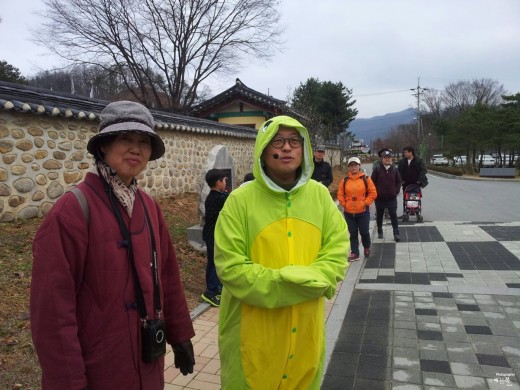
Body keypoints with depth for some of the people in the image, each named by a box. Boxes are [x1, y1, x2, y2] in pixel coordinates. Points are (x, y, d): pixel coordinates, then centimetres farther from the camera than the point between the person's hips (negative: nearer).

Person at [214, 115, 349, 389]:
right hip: (253, 328, -3)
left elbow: (337, 251, 1)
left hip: (306, 326, 4)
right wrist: (284, 283, -18)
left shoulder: (319, 195, 0)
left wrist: (309, 279, -15)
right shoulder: (241, 199, -12)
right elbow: (230, 267, -15)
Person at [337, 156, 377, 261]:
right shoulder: (345, 180, 4)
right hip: (349, 212, 2)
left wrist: (366, 203, -9)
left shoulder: (366, 179, -3)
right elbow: (340, 194, 8)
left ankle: (366, 248, 33)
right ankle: (354, 253, 16)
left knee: (364, 232, 6)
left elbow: (373, 193, -2)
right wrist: (344, 203, -4)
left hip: (363, 211, -2)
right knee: (353, 233, 8)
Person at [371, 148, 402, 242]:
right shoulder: (377, 169, -4)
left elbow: (398, 181, 12)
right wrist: (376, 192, -3)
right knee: (379, 216, 12)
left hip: (392, 198, 1)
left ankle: (396, 233, 3)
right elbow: (372, 182, -1)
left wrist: (396, 191, 3)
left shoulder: (394, 169, 3)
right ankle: (379, 231, 27)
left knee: (393, 215, -2)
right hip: (379, 198, 0)